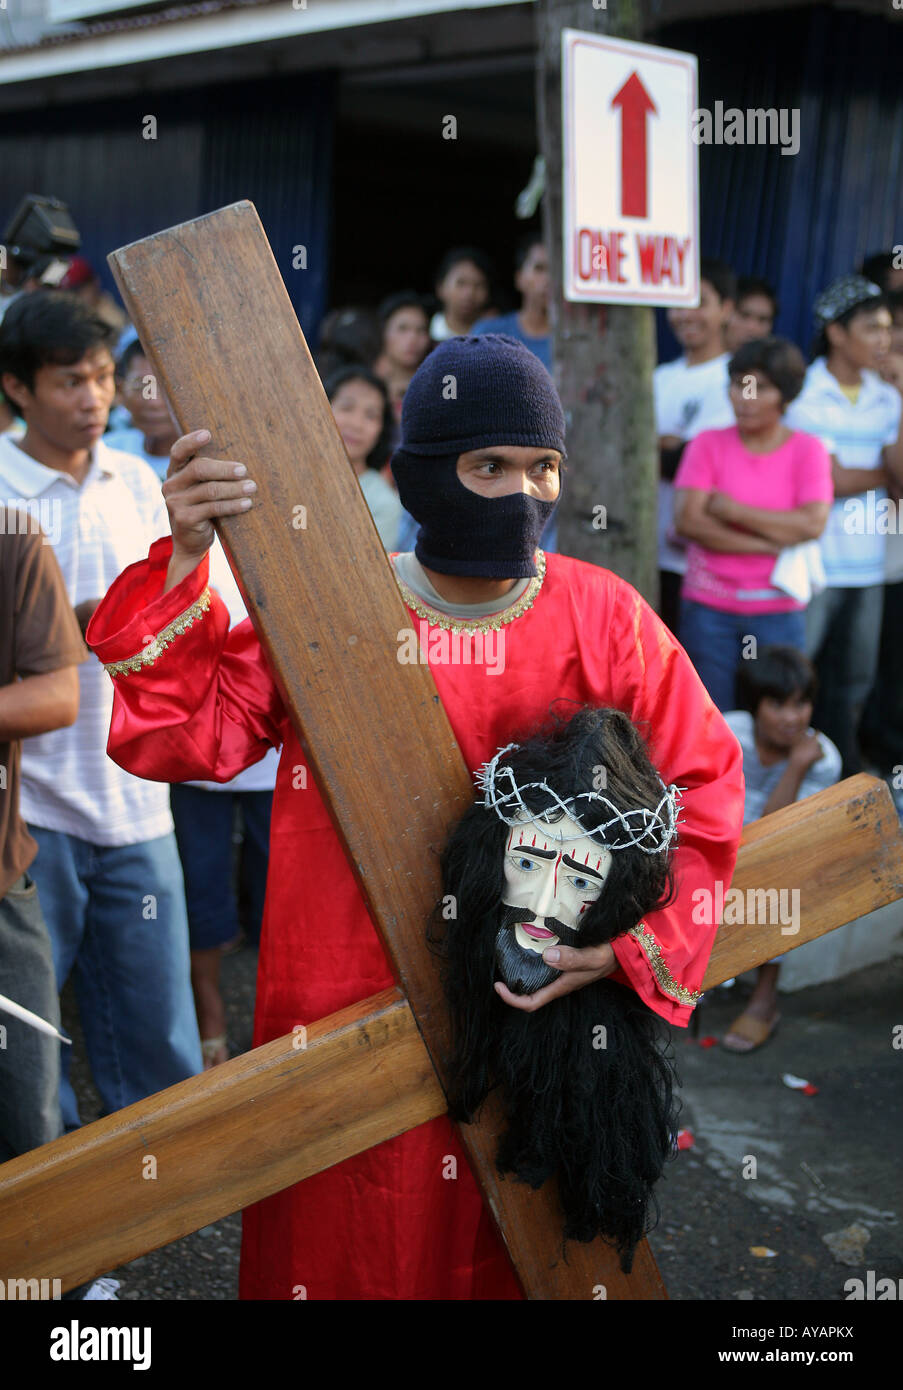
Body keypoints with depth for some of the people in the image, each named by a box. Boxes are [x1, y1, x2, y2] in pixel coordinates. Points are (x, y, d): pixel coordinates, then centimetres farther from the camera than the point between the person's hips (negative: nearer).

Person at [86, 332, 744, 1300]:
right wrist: (187, 557, -24)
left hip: (539, 1019, 1)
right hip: (348, 1028, 0)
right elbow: (175, 733, -12)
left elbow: (703, 789, 0)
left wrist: (632, 946, -12)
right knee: (347, 1251, 12)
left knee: (517, 1261, 16)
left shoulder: (604, 619, -3)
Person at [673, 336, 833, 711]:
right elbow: (687, 521, -10)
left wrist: (732, 510, -11)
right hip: (709, 608, 0)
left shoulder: (808, 450, 3)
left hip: (778, 612, 0)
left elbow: (812, 525, -12)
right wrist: (768, 546, -13)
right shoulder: (708, 444, 3)